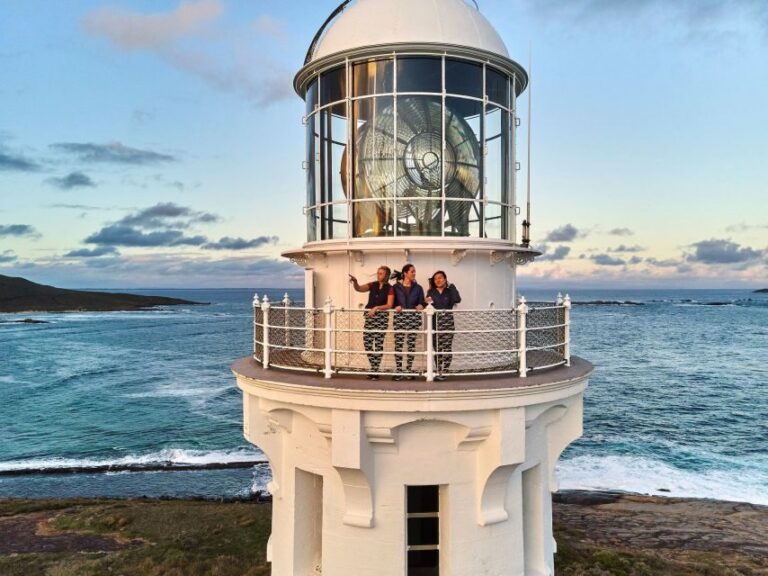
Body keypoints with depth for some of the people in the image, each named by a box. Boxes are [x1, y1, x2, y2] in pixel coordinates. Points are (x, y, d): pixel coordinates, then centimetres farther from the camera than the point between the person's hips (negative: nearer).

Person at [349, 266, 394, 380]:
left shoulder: (390, 288, -2)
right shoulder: (373, 285, 8)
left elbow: (389, 305, -10)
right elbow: (359, 289, -4)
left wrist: (376, 308, -22)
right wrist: (355, 281, -24)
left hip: (382, 317, -4)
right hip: (369, 316, 4)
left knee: (378, 344, -3)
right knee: (367, 342, 3)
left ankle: (375, 371, 4)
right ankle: (374, 367, 19)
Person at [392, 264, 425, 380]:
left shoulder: (418, 288, 12)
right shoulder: (396, 287, 5)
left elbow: (422, 302, 8)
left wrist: (420, 306, -14)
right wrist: (396, 307, -17)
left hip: (414, 318, 2)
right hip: (400, 317, -2)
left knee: (411, 344, 2)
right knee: (398, 344, -5)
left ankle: (409, 370, 10)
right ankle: (399, 371, 2)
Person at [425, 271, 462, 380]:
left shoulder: (449, 291, 7)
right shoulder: (431, 292, 11)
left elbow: (457, 299, -12)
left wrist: (451, 286, -5)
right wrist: (427, 303, -18)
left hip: (447, 322, -2)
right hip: (435, 323, 2)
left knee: (447, 348, -9)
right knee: (437, 348, 3)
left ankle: (443, 372, -9)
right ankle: (439, 371, 10)